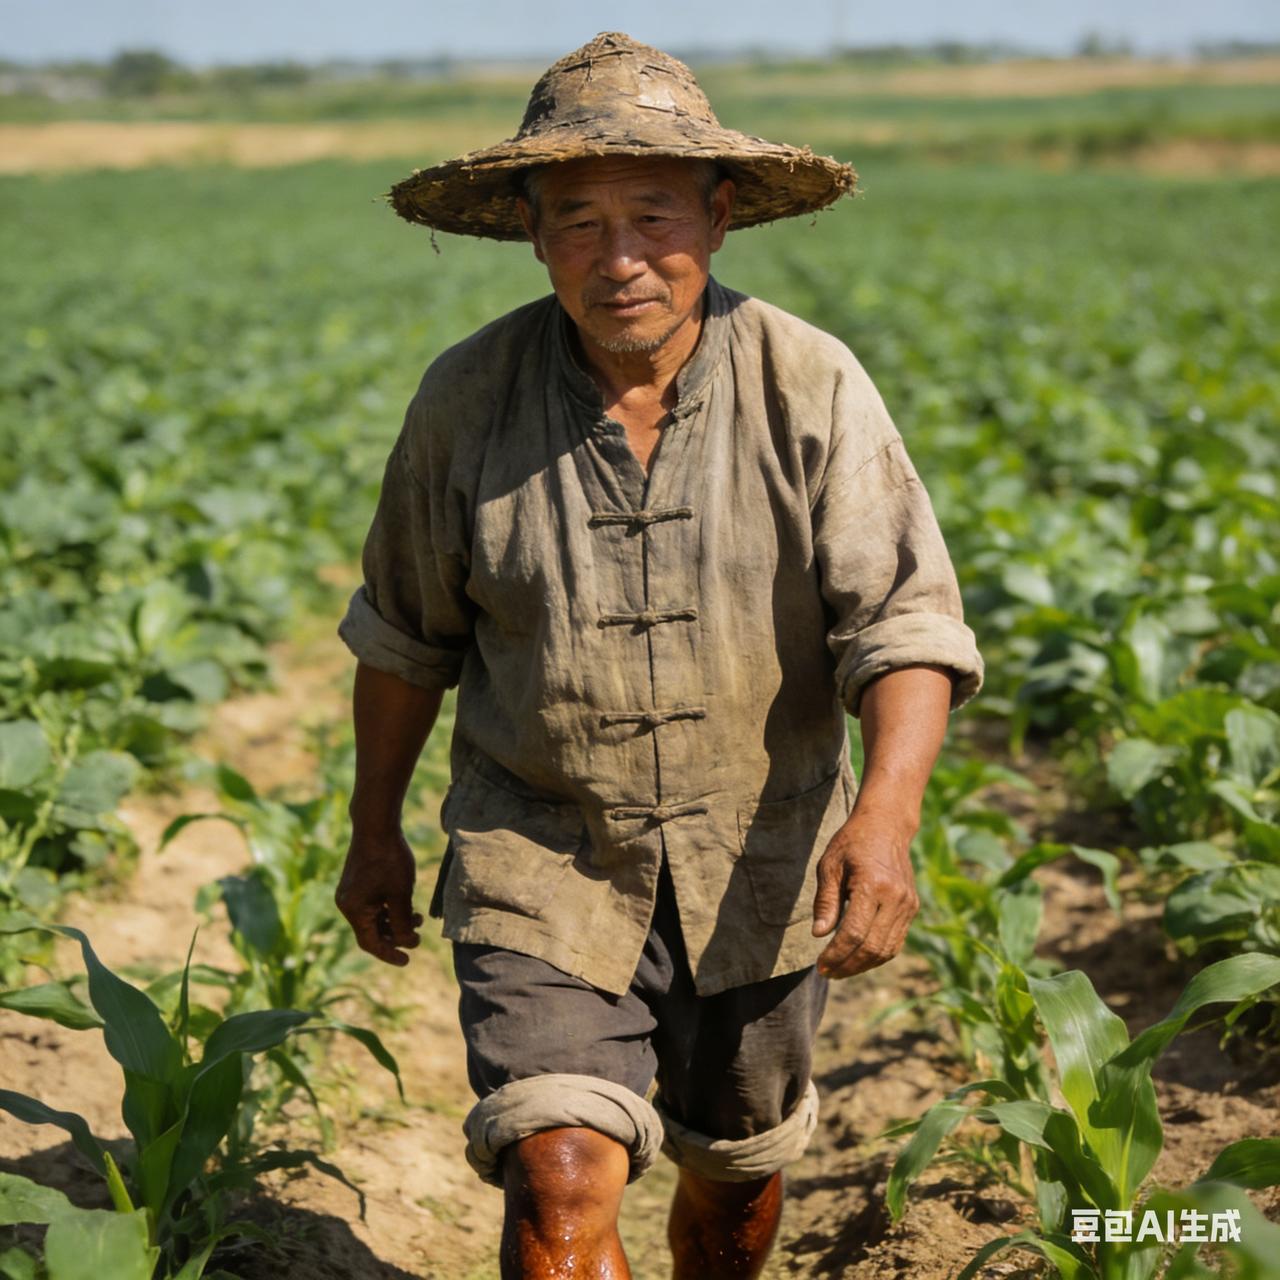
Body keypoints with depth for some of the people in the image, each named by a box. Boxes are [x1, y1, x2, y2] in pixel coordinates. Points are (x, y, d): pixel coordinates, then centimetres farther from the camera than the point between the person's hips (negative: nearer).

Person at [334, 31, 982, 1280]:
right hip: (541, 862, -1)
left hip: (755, 866, 1)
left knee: (734, 1177, 19)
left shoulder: (811, 389, -13)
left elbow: (906, 622, -17)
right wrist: (374, 831, 12)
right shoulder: (466, 401, -10)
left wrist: (886, 814, -34)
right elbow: (406, 634, 4)